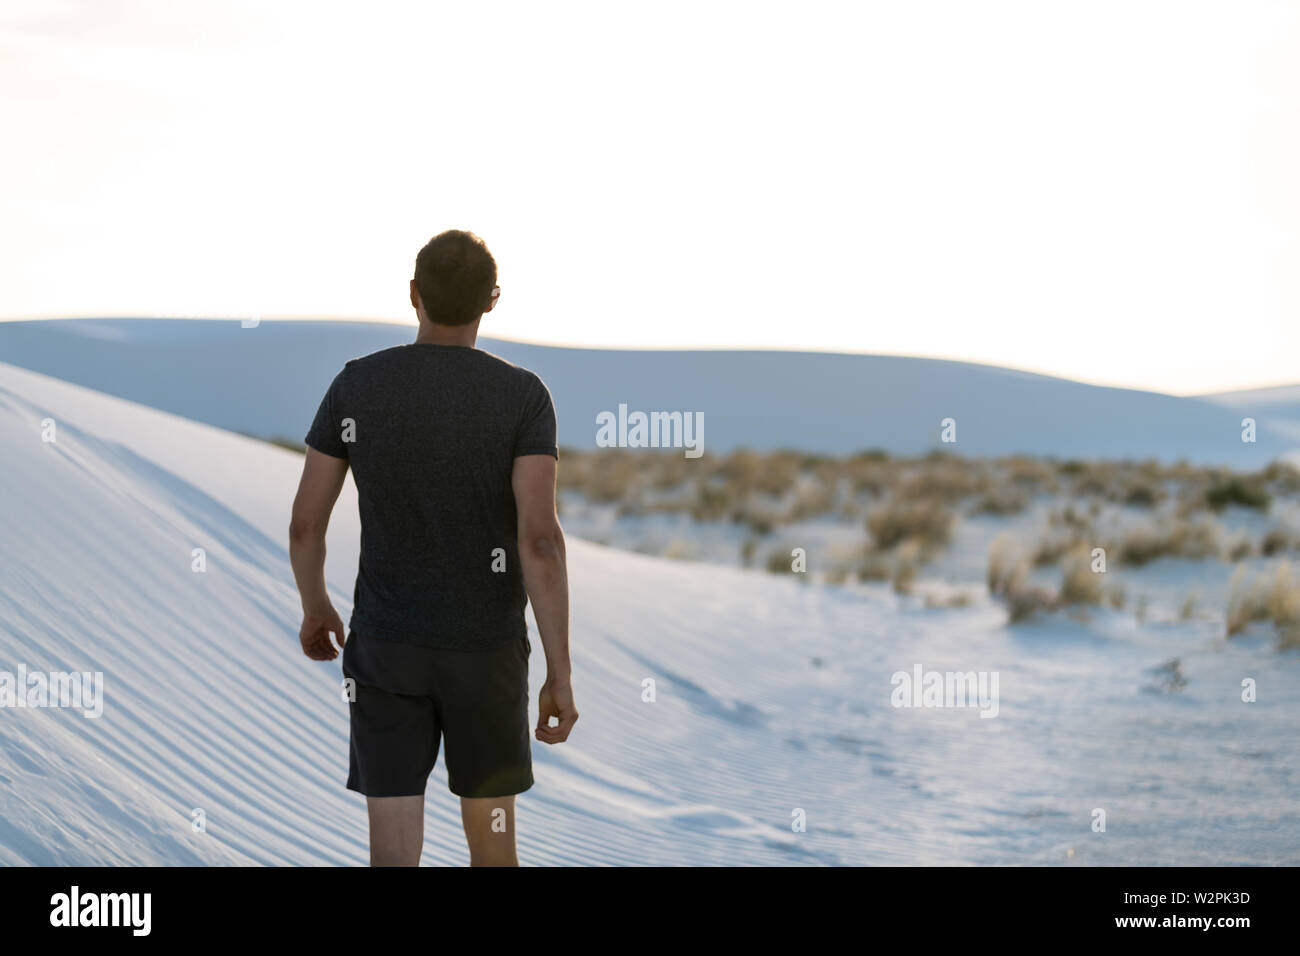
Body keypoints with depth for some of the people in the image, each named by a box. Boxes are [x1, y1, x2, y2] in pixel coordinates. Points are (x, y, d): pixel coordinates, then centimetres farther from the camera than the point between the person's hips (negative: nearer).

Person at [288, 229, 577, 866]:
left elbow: (305, 523, -1)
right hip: (486, 651, -1)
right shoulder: (523, 396, -12)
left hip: (385, 647, 1)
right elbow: (539, 538, -21)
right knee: (492, 842, 18)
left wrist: (314, 609, 20)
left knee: (394, 854, 1)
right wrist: (561, 675, -16)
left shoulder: (356, 385, -5)